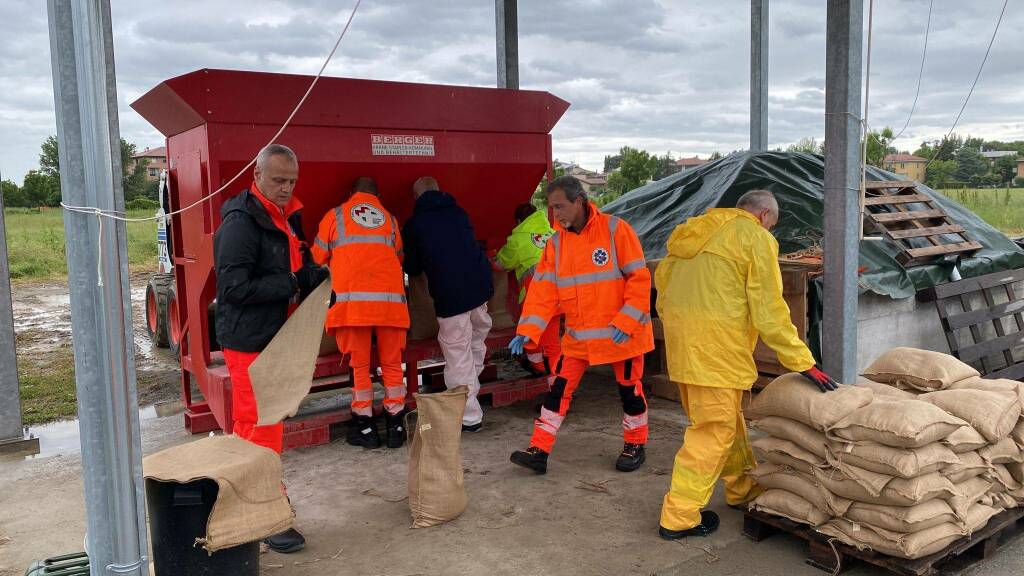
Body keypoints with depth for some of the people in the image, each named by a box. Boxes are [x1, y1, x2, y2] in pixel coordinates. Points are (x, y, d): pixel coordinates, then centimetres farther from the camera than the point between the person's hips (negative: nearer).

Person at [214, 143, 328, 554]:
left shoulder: (285, 217, 11)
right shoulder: (241, 222, -18)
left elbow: (296, 268, 18)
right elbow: (234, 287, -24)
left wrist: (315, 276, -4)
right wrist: (290, 284, -19)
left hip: (274, 338, 9)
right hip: (249, 341, -9)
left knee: (252, 428, 19)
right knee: (260, 431, -3)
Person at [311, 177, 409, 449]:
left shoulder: (335, 215, 15)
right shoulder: (390, 219, 20)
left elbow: (318, 258, 17)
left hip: (351, 297, -1)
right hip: (390, 297, 2)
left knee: (359, 365, 7)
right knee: (392, 364, 10)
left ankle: (365, 427, 13)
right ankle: (395, 426, 16)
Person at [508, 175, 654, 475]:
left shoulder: (615, 229, -14)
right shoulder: (557, 242, 1)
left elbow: (639, 278, -14)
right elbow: (543, 289, -1)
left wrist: (626, 322, -20)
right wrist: (527, 330, -11)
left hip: (622, 333, -4)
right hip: (578, 336, 4)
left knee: (629, 387, 11)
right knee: (559, 388, 2)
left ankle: (635, 445, 31)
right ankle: (539, 450, 9)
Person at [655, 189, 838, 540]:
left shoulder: (700, 230, 19)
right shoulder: (757, 238, -4)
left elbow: (662, 275, 18)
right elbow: (769, 311, -10)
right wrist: (804, 364, -7)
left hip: (680, 338, 9)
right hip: (715, 343, -9)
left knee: (727, 416, 23)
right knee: (714, 429, 0)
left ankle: (743, 487, 38)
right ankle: (679, 517, 6)